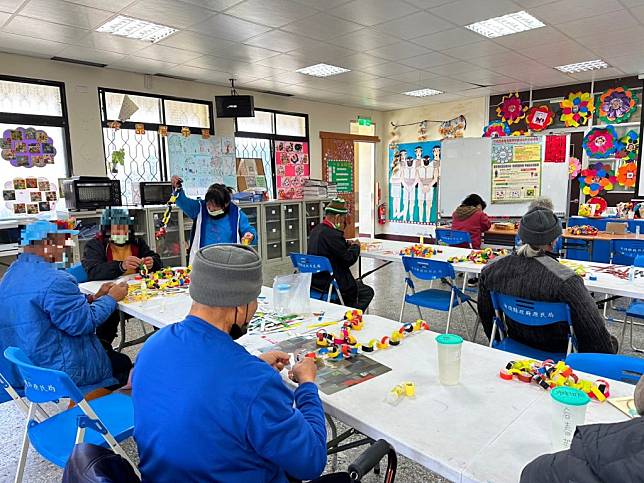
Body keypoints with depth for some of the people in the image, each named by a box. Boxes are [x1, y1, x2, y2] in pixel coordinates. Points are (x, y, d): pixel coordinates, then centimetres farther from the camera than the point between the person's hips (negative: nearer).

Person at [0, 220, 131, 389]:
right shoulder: (53, 280, -25)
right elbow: (85, 322, -22)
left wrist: (95, 297, 7)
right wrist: (111, 298, -7)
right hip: (58, 373, -10)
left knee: (107, 349, 25)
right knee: (123, 362, 11)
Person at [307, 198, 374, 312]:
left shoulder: (315, 230, 6)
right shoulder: (332, 234, -23)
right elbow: (349, 259, -16)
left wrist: (347, 244, 9)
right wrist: (355, 246, 1)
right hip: (328, 284, -10)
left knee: (357, 283, 29)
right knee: (367, 292, 8)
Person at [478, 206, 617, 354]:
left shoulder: (490, 270, -16)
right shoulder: (565, 280, -32)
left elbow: (485, 314, -1)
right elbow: (594, 328, -24)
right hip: (556, 353, -5)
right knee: (612, 342, 26)